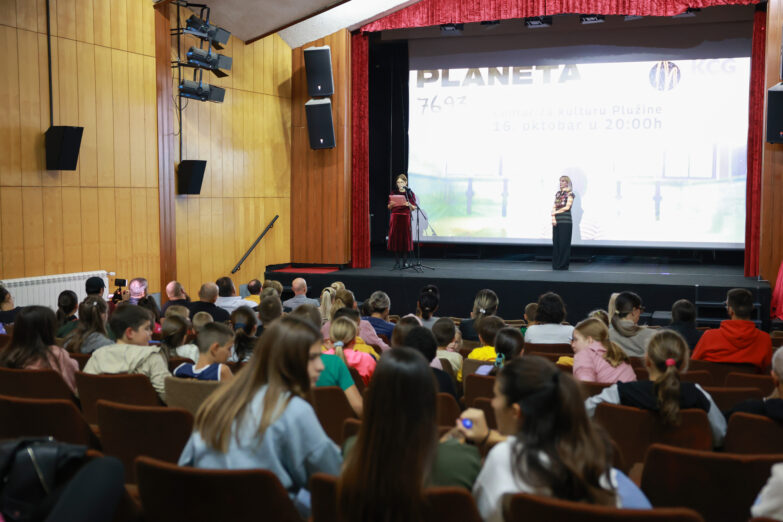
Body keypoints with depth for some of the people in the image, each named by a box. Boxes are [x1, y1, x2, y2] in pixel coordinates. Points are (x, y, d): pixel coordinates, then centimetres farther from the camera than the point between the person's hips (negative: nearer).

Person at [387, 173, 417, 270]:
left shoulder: (410, 193, 3)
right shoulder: (393, 193, 9)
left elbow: (414, 208, 2)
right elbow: (389, 207, 11)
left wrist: (409, 204, -17)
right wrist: (391, 205, -10)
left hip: (406, 217, -2)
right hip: (395, 217, 2)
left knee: (405, 239, -3)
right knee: (395, 239, -2)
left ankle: (405, 262, 5)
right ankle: (397, 262, 2)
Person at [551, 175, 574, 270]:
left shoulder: (570, 194, 0)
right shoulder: (558, 193, 17)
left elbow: (567, 207, -9)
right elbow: (554, 207, 11)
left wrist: (555, 212, -2)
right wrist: (553, 218, -3)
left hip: (565, 221, -6)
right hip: (556, 221, 6)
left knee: (564, 243, -6)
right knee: (556, 242, 3)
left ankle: (563, 265, -2)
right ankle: (556, 264, 8)